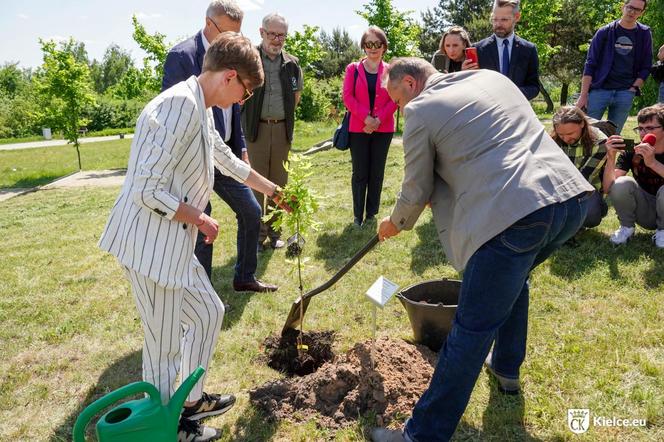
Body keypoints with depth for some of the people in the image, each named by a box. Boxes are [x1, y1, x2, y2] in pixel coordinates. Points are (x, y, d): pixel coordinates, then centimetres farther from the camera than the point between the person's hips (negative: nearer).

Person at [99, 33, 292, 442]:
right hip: (152, 245, -10)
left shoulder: (201, 110, 12)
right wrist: (200, 219, -11)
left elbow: (228, 160, 29)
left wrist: (273, 190, 39)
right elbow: (148, 189, -25)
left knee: (209, 312, 22)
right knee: (165, 346, 5)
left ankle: (192, 401, 39)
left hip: (174, 243, 10)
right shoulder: (180, 104, -21)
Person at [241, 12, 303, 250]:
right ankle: (258, 233, 11)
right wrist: (249, 117, 4)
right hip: (256, 129, -3)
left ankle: (274, 231, 20)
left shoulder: (292, 64, 5)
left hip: (282, 129, 3)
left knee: (279, 182, 8)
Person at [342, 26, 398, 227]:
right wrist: (366, 117, -15)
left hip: (383, 129, 1)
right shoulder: (353, 69, 4)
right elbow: (347, 97, -4)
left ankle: (371, 214, 17)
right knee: (360, 173, 1)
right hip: (358, 129, -1)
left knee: (377, 172, 6)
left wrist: (379, 119, -13)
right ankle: (358, 216, 10)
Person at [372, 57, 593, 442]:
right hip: (572, 196, 8)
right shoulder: (492, 77, 22)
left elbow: (417, 192, 9)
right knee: (513, 277, 32)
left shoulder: (421, 110, 3)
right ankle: (507, 368, 50)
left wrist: (395, 224, 30)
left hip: (513, 215, -8)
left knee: (473, 328, -1)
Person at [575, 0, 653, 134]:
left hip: (625, 93, 2)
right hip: (599, 90, -2)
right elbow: (590, 64, 0)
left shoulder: (644, 34, 10)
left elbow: (645, 67, 13)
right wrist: (583, 95, -7)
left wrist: (634, 88, -2)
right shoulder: (605, 32, 4)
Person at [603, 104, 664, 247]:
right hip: (645, 213, 1)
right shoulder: (631, 153, -10)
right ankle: (627, 227, -2)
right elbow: (608, 187, -20)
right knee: (622, 183, -25)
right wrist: (611, 157, -34)